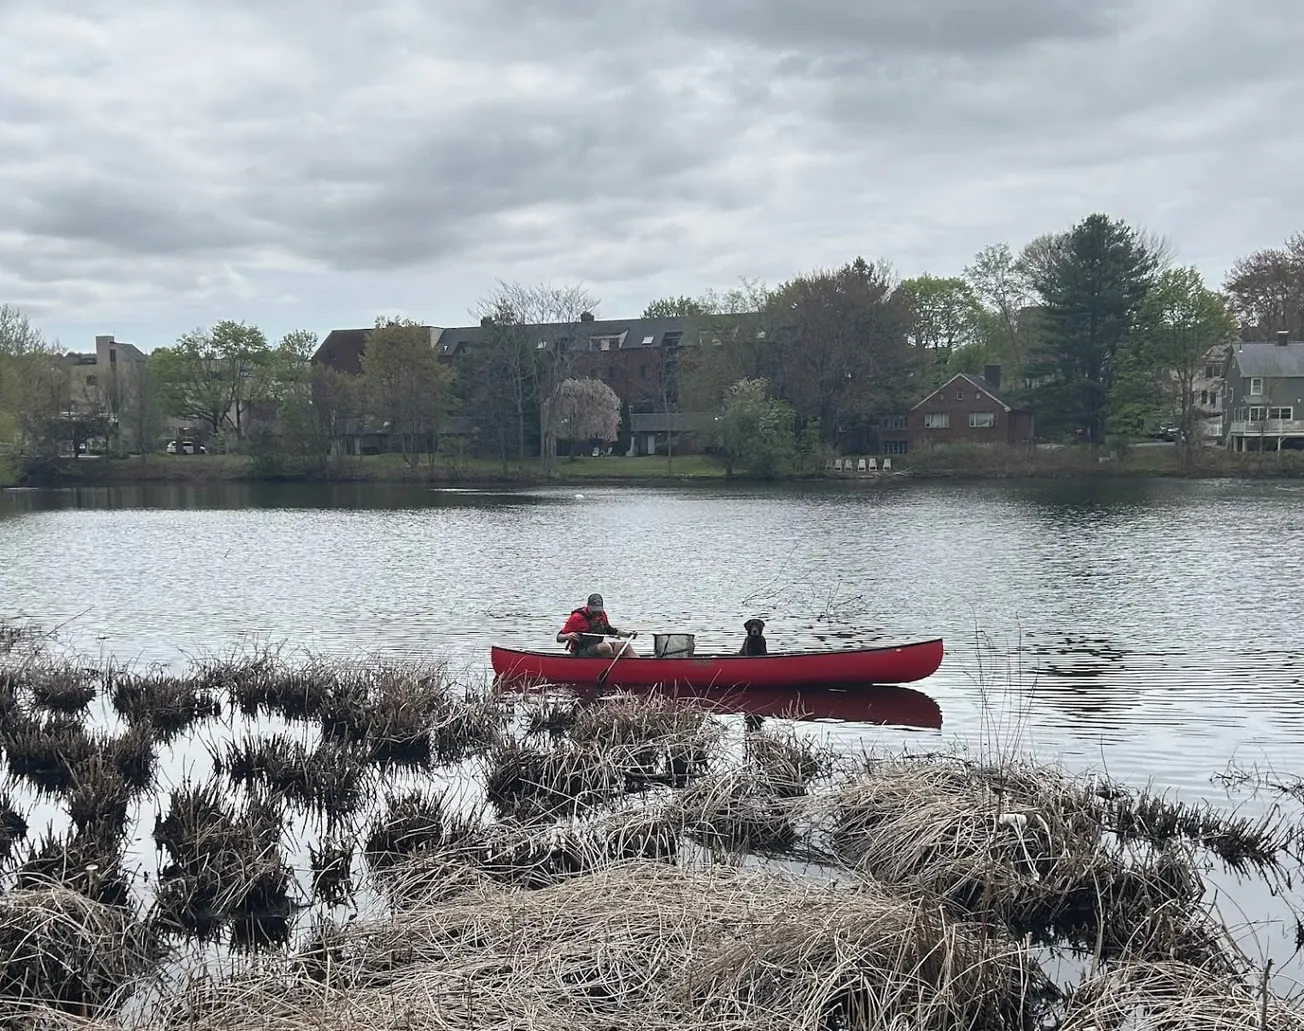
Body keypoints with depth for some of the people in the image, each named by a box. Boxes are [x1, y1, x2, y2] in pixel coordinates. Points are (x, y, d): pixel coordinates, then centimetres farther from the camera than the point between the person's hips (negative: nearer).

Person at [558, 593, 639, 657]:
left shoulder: (601, 614, 11)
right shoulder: (577, 617, -10)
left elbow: (609, 630, 29)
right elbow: (559, 638, -9)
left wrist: (627, 634, 19)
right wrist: (567, 636, -32)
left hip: (598, 649, 8)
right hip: (580, 654, -8)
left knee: (626, 646, -6)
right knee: (606, 646, -34)